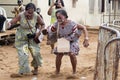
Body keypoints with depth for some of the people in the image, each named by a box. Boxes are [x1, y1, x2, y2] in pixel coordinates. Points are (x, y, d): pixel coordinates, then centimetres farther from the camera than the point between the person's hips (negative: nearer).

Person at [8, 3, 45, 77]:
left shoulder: (37, 16, -20)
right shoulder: (21, 16, -25)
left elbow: (43, 24, -3)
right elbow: (11, 22, -21)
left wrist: (39, 33, -16)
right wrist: (10, 25, -45)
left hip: (32, 36, 2)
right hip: (21, 37, -1)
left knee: (36, 52, 2)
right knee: (23, 54, -5)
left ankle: (36, 68, 28)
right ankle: (22, 72, 5)